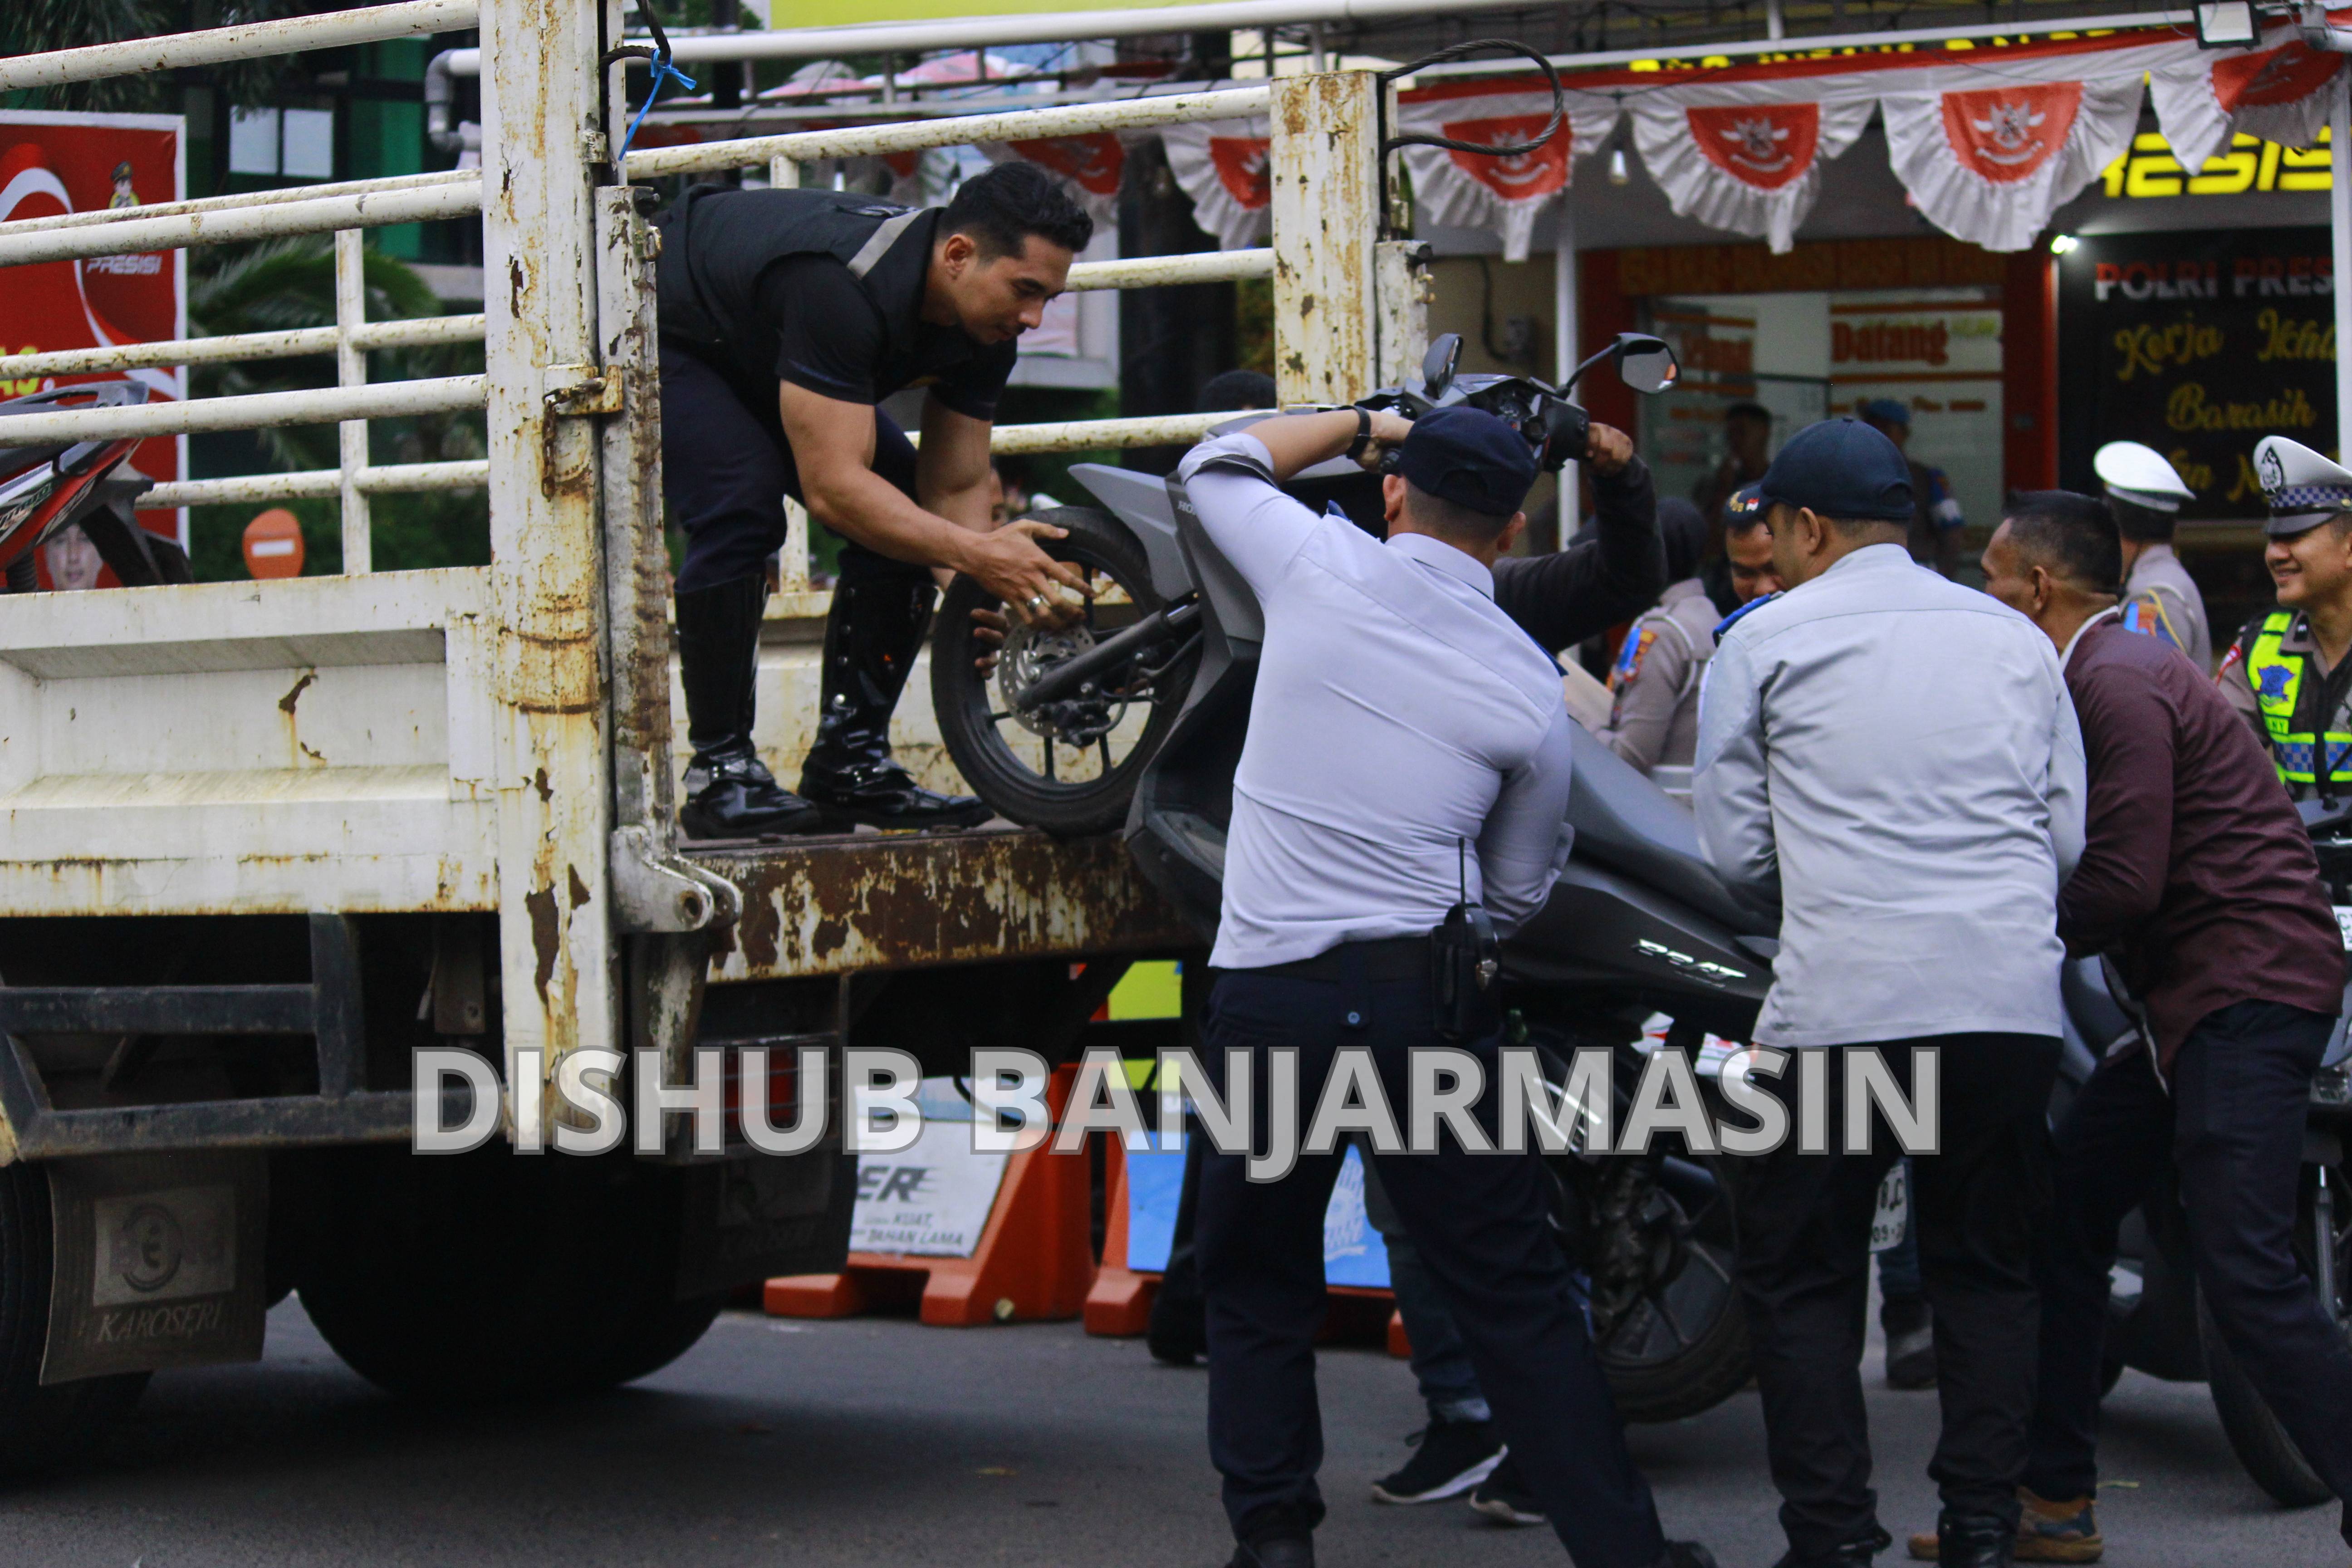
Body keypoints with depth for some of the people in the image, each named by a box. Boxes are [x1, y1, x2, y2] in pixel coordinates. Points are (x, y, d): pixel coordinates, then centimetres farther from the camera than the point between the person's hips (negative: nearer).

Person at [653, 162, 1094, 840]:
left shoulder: (985, 326, -17)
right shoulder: (844, 287, -42)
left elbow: (956, 486, -10)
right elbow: (832, 487, -43)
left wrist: (979, 592, -29)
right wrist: (973, 554, -49)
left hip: (759, 352, 8)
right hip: (660, 330, -8)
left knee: (900, 520, -7)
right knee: (743, 510, -29)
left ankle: (848, 762, 0)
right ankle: (718, 773, -19)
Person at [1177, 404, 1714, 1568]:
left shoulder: (1321, 568, -1)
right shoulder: (1529, 688, 4)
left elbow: (1212, 466, 20)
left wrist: (1362, 422, 30)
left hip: (1266, 986, 0)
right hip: (1423, 990, 0)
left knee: (1259, 1286, 14)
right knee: (1516, 1297, 6)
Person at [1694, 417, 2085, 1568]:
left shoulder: (1766, 639, 5)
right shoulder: (2014, 639, 14)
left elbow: (1734, 849, 5)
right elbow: (2070, 836, 13)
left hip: (1845, 999, -3)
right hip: (2012, 994, 4)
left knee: (1800, 1270, 7)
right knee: (1985, 1266, 14)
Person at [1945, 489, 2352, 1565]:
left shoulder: (2116, 682, -13)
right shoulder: (2104, 673, 19)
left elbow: (2124, 884, -20)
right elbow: (2092, 858, 20)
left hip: (2247, 991, -11)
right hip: (2196, 1002, 11)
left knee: (2247, 1279, -16)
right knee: (2063, 1214, 12)